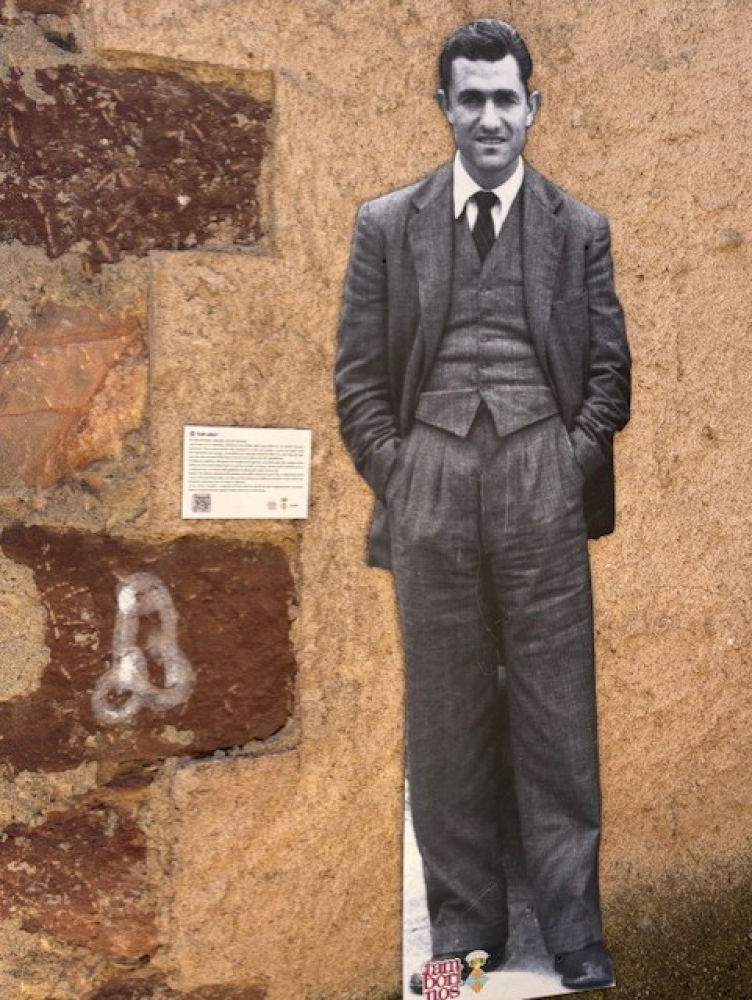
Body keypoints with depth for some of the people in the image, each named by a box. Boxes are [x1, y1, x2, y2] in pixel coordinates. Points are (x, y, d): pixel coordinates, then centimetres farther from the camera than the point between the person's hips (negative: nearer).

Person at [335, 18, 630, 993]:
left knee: (558, 708, 2)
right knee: (445, 711, 6)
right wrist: (397, 476, -1)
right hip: (430, 489, 1)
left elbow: (610, 368, 8)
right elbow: (359, 374, 8)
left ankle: (572, 921, 17)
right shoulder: (387, 225, 10)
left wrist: (575, 469, -4)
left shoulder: (580, 229, 9)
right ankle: (463, 921, 20)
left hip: (543, 487, 0)